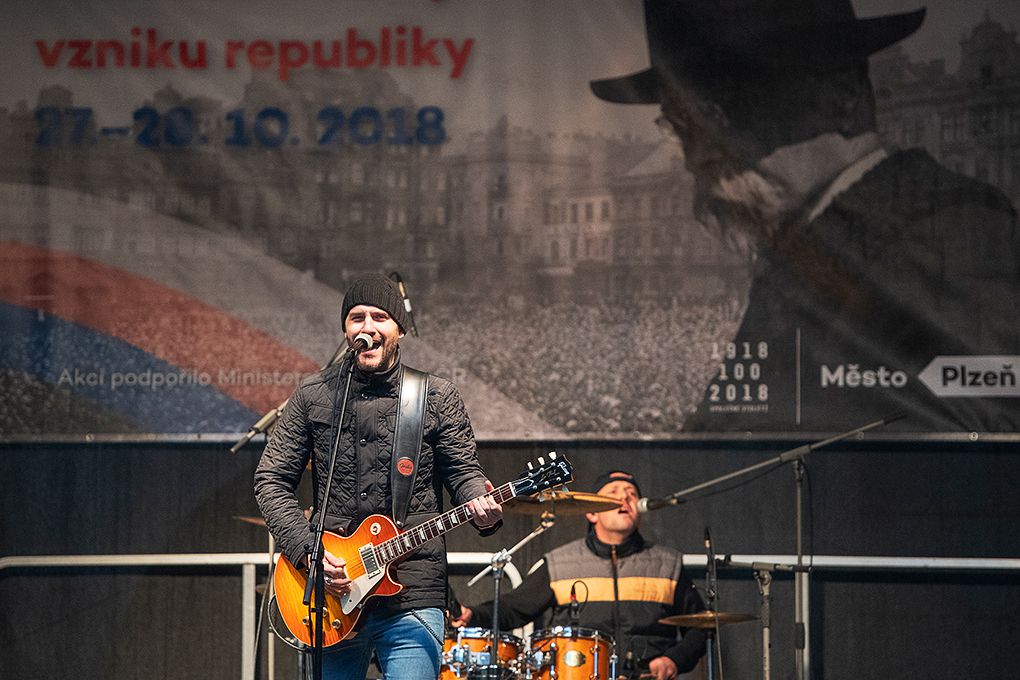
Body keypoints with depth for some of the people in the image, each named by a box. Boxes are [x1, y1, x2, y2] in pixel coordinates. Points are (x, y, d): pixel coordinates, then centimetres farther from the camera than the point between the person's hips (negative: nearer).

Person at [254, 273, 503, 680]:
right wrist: (306, 550, -6)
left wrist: (482, 507, -17)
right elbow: (270, 480, 8)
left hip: (411, 599, -2)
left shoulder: (437, 398, 5)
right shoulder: (313, 396, 7)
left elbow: (463, 472, 7)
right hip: (331, 597, 2)